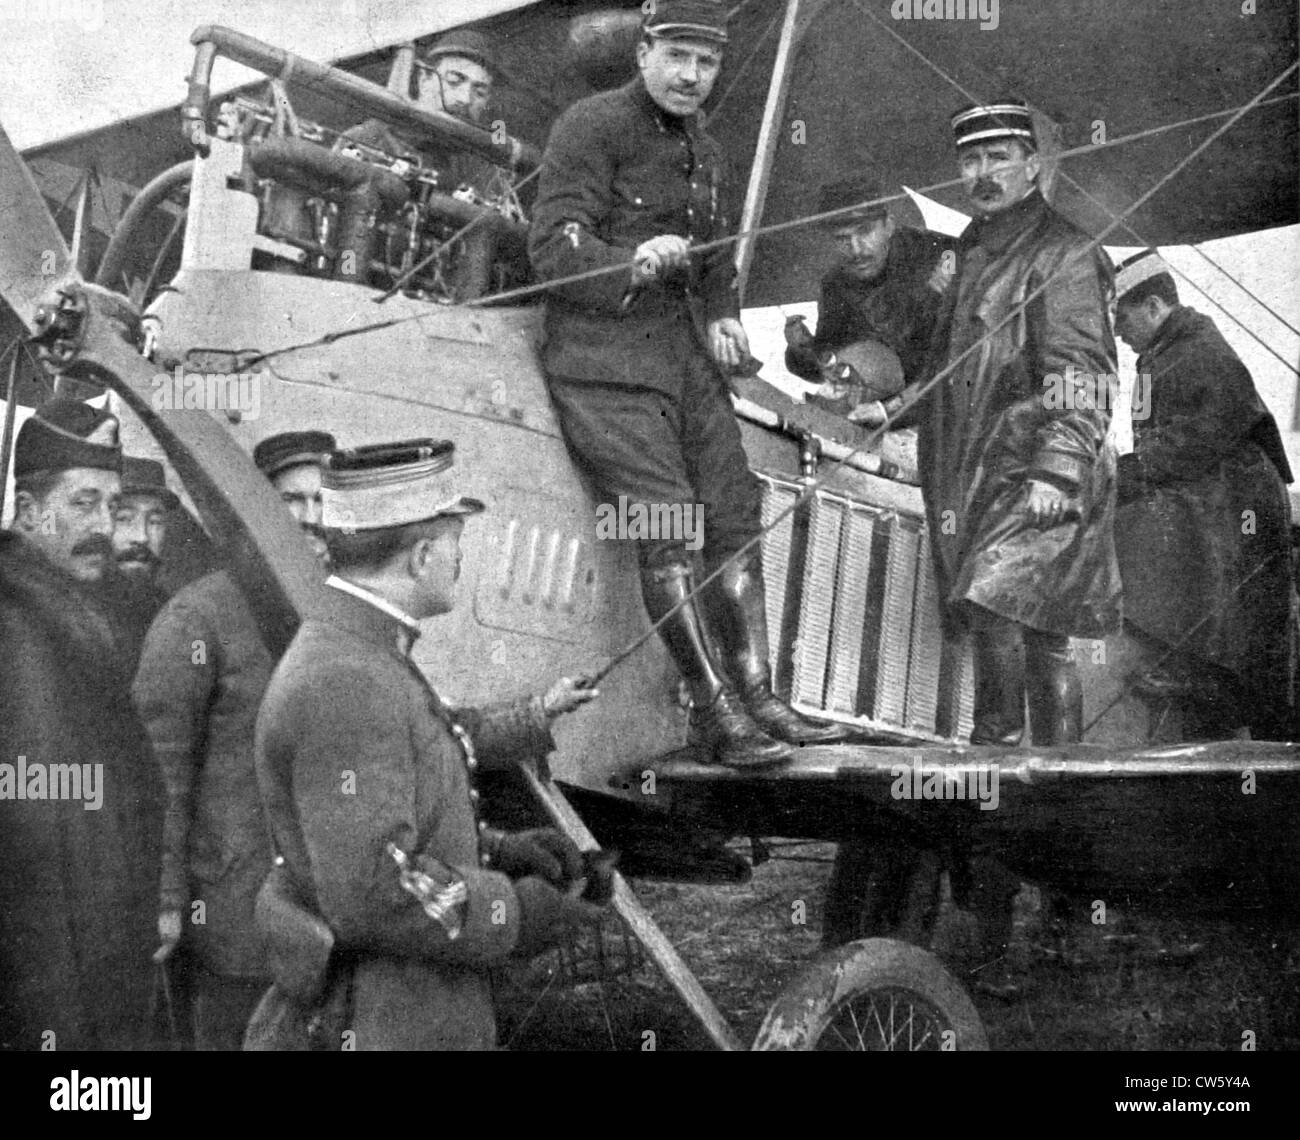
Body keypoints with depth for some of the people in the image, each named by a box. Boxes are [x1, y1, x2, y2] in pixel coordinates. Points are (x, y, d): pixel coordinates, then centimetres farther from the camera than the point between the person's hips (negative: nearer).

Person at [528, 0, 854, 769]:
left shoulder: (704, 151, 19)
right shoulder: (592, 127, -6)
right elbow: (554, 246, -14)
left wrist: (723, 316, 7)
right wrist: (634, 266, -31)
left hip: (687, 354, 8)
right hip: (606, 362, -8)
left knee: (736, 516, 2)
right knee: (669, 526, -15)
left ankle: (757, 698, 8)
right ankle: (718, 715, -12)